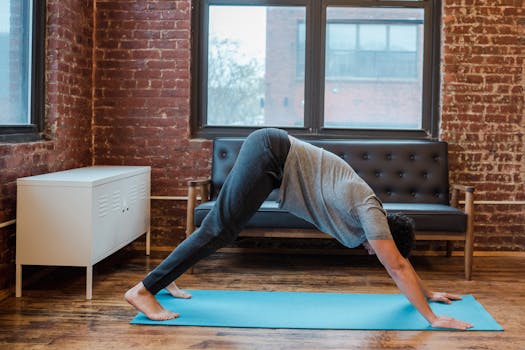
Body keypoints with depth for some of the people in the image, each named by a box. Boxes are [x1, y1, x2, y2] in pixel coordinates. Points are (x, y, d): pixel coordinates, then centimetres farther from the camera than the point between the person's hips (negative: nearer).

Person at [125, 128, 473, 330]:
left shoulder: (371, 212, 13)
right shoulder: (371, 213, -11)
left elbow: (399, 260, 25)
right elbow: (397, 267, -14)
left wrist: (429, 292, 32)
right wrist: (432, 317, -11)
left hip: (272, 154, 9)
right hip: (270, 152, -9)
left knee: (222, 227, 13)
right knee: (219, 229, -12)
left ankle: (165, 277, 22)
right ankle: (143, 290, -11)